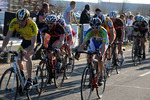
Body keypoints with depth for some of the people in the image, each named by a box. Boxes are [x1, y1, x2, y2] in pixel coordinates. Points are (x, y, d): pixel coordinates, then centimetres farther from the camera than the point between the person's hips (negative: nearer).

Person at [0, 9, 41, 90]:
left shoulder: (32, 25, -37)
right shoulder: (14, 22, -26)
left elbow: (33, 44, -40)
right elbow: (8, 37, -24)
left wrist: (25, 51, -59)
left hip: (35, 40, -5)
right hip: (25, 40, 5)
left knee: (27, 56, -29)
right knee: (18, 59, -7)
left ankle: (29, 81, -22)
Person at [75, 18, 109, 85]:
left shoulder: (103, 31, -39)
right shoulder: (89, 32, -31)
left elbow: (104, 45, -48)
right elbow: (83, 43, -37)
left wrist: (101, 55, -64)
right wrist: (78, 52, -54)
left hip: (103, 42, -3)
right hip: (94, 42, 3)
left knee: (100, 58, -27)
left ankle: (101, 77, -17)